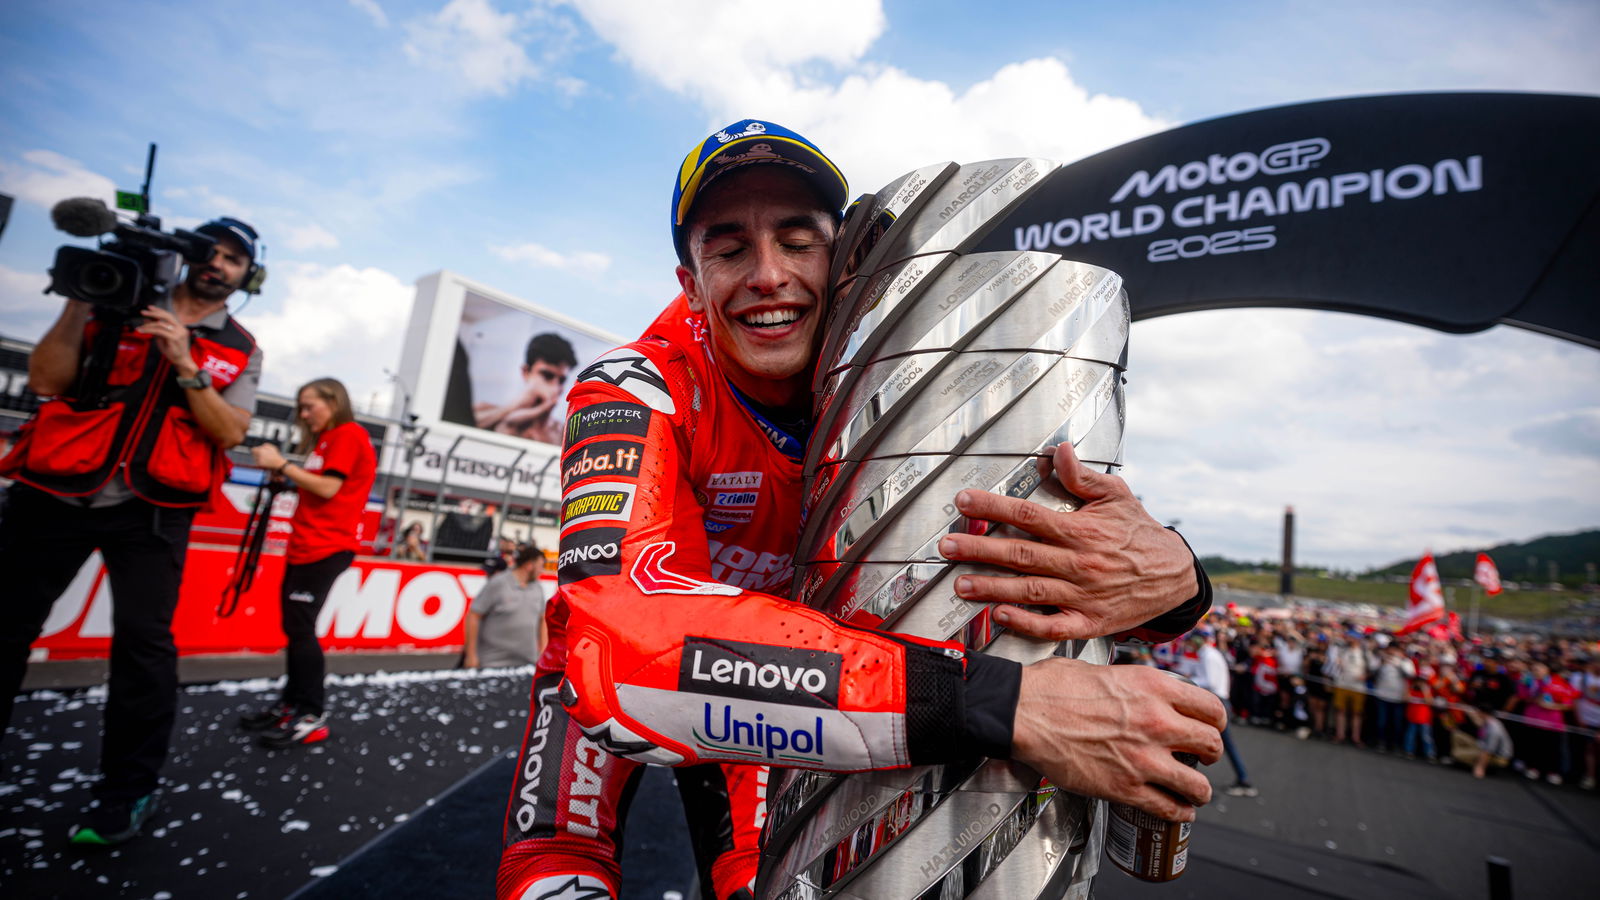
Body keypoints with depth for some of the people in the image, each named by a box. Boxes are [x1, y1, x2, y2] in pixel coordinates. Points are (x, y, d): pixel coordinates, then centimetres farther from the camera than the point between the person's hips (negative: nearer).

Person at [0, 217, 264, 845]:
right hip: (56, 489, 2)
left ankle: (129, 790, 3)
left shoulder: (240, 350, 9)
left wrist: (185, 366, -14)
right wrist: (78, 302, -8)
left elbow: (229, 433, -4)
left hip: (152, 509, -1)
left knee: (143, 641, -7)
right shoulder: (119, 304, 11)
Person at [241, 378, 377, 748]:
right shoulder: (326, 440, 21)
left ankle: (314, 716, -3)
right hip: (305, 546, 10)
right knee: (294, 626, 11)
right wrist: (281, 474, 8)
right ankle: (291, 704, 20)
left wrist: (282, 464, -10)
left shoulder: (349, 434, -8)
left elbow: (327, 488, -17)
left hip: (326, 548, -10)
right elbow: (312, 488, 21)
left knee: (301, 627, -9)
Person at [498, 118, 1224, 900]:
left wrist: (1170, 576, -47)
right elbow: (622, 636, -47)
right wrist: (996, 704, -54)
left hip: (781, 655, 2)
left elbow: (1083, 518, -22)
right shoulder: (638, 389, -30)